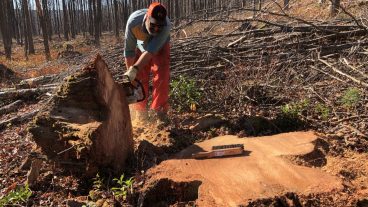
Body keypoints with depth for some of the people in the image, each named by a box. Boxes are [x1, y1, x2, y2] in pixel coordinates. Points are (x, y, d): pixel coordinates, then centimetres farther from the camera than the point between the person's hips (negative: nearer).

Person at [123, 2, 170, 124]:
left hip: (160, 47, -1)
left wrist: (134, 69, -50)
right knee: (139, 78, -2)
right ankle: (141, 112, 8)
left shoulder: (166, 25, -41)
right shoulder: (133, 21, -37)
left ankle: (160, 111, -8)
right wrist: (129, 71, -22)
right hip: (141, 46, 1)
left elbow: (151, 50, -43)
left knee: (161, 76, -15)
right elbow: (129, 50, -26)